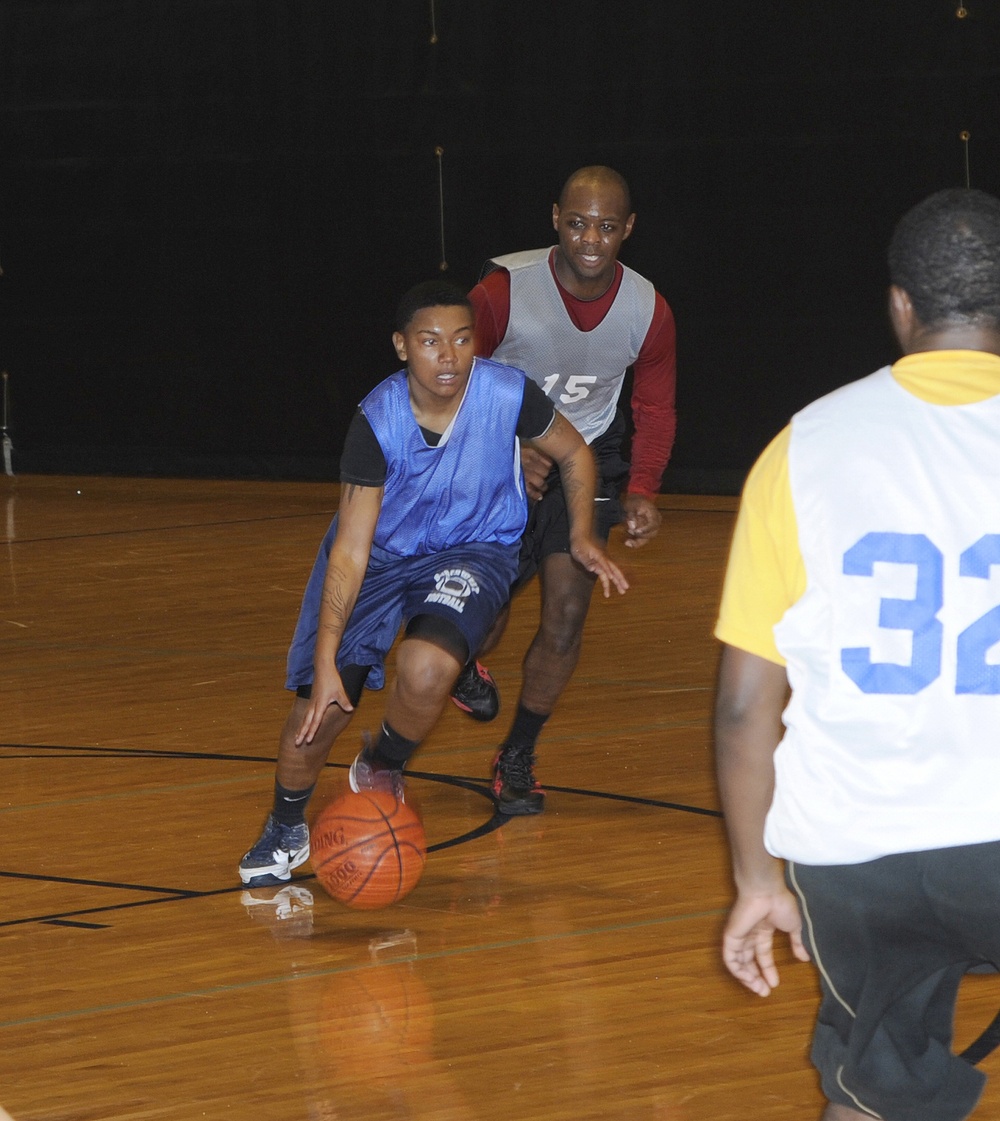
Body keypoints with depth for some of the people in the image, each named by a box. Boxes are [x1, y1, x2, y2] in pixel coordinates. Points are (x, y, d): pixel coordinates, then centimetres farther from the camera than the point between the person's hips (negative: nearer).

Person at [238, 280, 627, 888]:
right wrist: (325, 663, -30)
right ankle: (285, 830, 25)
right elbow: (350, 550, -25)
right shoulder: (377, 421, -26)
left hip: (474, 552, 0)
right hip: (380, 557, 0)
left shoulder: (509, 393, -24)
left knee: (427, 668, -30)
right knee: (320, 708, -6)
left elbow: (575, 454, 0)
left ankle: (381, 770, 5)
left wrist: (582, 537, -11)